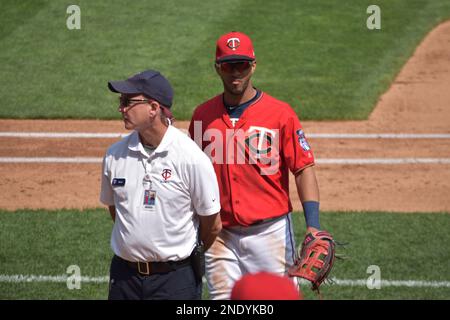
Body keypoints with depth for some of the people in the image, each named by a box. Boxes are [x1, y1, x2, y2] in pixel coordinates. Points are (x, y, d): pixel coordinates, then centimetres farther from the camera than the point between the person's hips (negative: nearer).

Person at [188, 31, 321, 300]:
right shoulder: (203, 115, 5)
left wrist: (313, 225, -18)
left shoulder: (280, 113, -6)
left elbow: (304, 169, -7)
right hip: (220, 235, 3)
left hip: (270, 232, -3)